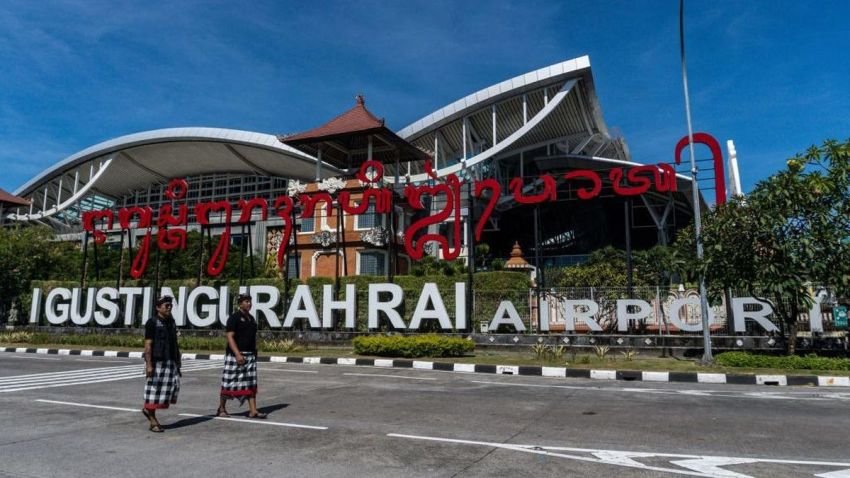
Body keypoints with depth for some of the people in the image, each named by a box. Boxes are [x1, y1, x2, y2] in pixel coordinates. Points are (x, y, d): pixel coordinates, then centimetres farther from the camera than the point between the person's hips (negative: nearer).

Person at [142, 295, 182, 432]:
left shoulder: (171, 322, 13)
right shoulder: (152, 322, -7)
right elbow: (148, 345, -12)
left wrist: (178, 360, 14)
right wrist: (148, 364, -17)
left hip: (170, 361, 7)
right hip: (156, 361, -7)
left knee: (173, 386, 1)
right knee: (154, 390, 1)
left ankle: (148, 408, 21)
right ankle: (153, 421, 13)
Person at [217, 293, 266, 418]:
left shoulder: (251, 318, 14)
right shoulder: (234, 318, -9)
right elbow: (229, 337, -16)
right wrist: (238, 354, -24)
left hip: (250, 355, 7)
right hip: (235, 355, -7)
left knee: (251, 383, 3)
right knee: (228, 384, 4)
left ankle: (253, 411, 3)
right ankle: (221, 409, 20)